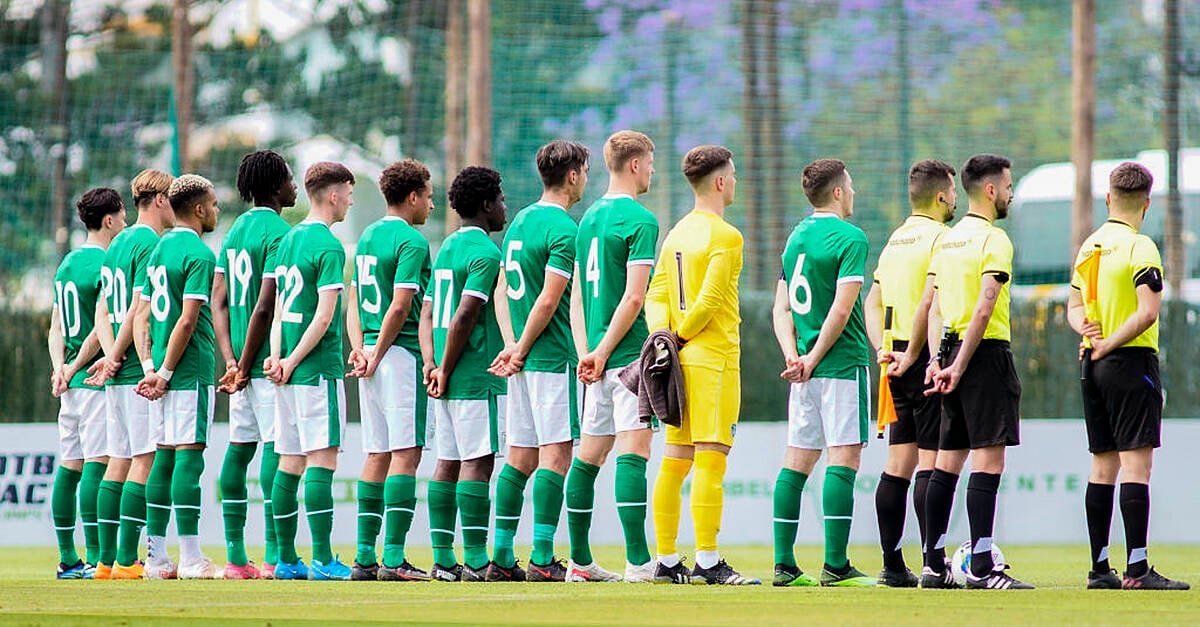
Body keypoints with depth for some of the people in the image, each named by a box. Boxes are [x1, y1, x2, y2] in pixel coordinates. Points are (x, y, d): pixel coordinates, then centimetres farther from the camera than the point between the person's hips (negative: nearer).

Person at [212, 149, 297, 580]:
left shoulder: (236, 230, 15)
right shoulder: (278, 233, -12)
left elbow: (219, 301, 11)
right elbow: (264, 307, -18)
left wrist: (231, 361, 3)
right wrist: (245, 365, -13)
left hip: (244, 360, 9)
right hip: (268, 362, -9)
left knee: (239, 448, 8)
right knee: (276, 447, -9)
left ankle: (235, 556, 10)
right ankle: (274, 556, -13)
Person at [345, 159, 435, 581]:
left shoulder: (367, 237, 16)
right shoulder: (411, 242, -10)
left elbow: (354, 302, 14)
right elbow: (399, 308, -17)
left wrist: (359, 348, 3)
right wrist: (376, 357, -11)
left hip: (373, 352, 8)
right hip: (401, 355, -8)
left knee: (377, 455, 10)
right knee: (405, 454, -8)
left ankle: (365, 556, 9)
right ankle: (393, 558, -13)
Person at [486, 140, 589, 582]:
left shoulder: (521, 221, 15)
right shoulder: (564, 230, -13)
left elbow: (502, 291, 14)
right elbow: (548, 302, -17)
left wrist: (512, 344, 4)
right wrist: (521, 352, -8)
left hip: (524, 361, 8)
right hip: (553, 358, -8)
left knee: (520, 456, 10)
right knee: (556, 453, -7)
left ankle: (502, 557, 9)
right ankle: (543, 558, -11)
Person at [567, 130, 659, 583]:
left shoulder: (589, 218, 15)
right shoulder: (640, 221, -10)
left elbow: (577, 296, 13)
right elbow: (634, 296, -17)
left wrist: (586, 352, 6)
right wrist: (601, 353, -11)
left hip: (599, 358, 8)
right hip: (629, 354, -8)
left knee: (588, 456, 10)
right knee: (633, 451, -11)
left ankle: (580, 562, 15)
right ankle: (638, 562, -16)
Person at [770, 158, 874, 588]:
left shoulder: (796, 237, 14)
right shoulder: (850, 237, -9)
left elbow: (782, 310, 10)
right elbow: (842, 309, -16)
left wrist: (794, 357, 0)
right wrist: (813, 359, -10)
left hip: (806, 367, 7)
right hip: (843, 363, -7)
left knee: (797, 462, 7)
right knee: (843, 459, -7)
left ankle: (784, 565, 7)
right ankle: (835, 566, -11)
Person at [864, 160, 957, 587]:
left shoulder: (895, 240, 16)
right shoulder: (940, 237, -10)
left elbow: (873, 302, 14)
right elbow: (928, 302, -20)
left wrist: (882, 349, 4)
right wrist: (912, 357, -16)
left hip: (900, 363, 8)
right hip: (929, 359, -8)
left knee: (899, 463, 9)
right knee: (931, 462, -8)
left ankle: (892, 565, 10)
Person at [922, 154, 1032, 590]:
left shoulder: (947, 240, 14)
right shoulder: (993, 239, -11)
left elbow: (934, 306, 11)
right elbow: (984, 308, -18)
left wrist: (938, 362, 7)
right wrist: (960, 366, -16)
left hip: (952, 352, 8)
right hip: (986, 354, -8)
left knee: (948, 460, 10)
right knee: (988, 459, -9)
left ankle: (933, 565, 12)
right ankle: (981, 568, -14)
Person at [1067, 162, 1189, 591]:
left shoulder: (1089, 246, 12)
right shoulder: (1139, 247, -11)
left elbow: (1074, 307, 17)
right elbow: (1148, 311, -21)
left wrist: (1088, 331, -2)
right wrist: (1108, 344, -13)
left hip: (1095, 365, 7)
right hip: (1131, 362, -7)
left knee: (1103, 467, 10)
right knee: (1136, 463, -9)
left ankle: (1099, 568, 11)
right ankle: (1137, 569, -14)